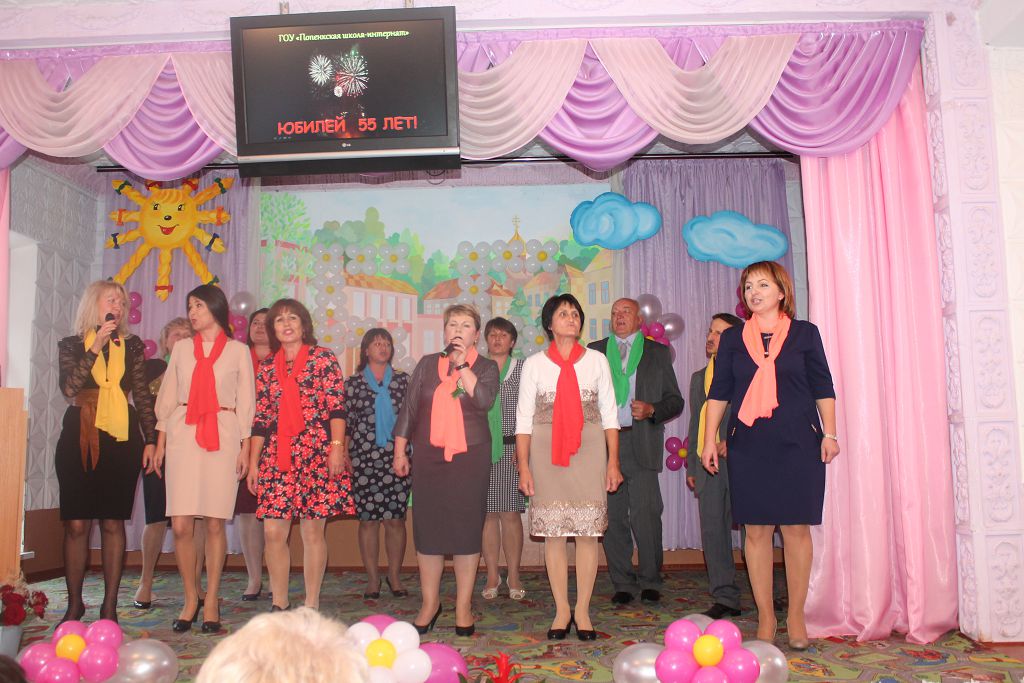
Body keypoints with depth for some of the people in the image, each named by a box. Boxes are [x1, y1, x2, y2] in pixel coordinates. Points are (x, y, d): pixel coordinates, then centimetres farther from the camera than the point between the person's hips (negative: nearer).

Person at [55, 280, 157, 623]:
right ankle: (75, 603, 13)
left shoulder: (133, 345, 11)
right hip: (79, 438, 0)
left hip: (121, 439, 1)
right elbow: (69, 387, -9)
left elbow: (143, 394, 10)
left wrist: (150, 439, 3)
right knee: (76, 524, -1)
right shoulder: (71, 345, 8)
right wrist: (96, 347, -13)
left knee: (113, 523, 2)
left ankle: (110, 605, 9)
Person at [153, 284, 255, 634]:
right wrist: (160, 443, 7)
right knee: (180, 525, -4)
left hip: (223, 437, -2)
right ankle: (190, 599, 12)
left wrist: (245, 447, 0)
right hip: (183, 435, 2)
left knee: (215, 524, -2)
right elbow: (168, 397, 14)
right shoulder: (182, 348, 14)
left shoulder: (238, 351, 8)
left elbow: (245, 401, 6)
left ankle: (211, 601, 10)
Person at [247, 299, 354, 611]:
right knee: (273, 531, -1)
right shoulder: (267, 368, 14)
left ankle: (312, 604, 11)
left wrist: (337, 447, -12)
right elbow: (260, 420, 13)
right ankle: (279, 603, 12)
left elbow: (336, 407, -3)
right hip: (277, 458, 3)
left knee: (313, 530, 1)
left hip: (316, 455, -3)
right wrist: (253, 462, 9)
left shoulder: (324, 358, 4)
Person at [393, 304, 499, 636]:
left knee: (466, 526, 0)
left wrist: (462, 365, -13)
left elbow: (484, 400, -14)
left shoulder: (486, 367, 6)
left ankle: (463, 605, 11)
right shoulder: (427, 364, 11)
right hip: (429, 455, 2)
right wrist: (400, 451, 7)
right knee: (427, 526, 3)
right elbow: (409, 409, 11)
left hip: (470, 456, -2)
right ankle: (430, 602, 16)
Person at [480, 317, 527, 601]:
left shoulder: (523, 369, 5)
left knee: (511, 513, 0)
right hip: (481, 449, 1)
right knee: (488, 513, 3)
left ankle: (514, 576, 12)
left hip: (513, 448, -1)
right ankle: (492, 576, 14)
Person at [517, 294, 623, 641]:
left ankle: (582, 611, 12)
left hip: (588, 451, 1)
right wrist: (524, 467, -2)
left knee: (588, 532, 0)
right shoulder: (534, 364, 5)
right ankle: (562, 611, 13)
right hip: (546, 454, 0)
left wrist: (613, 462, 2)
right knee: (553, 533, 1)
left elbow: (609, 414, 7)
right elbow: (524, 419, 4)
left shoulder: (597, 361, 8)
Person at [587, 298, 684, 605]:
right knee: (613, 517, 3)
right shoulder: (594, 352, 15)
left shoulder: (657, 353, 12)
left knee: (646, 515, -7)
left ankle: (649, 582, 9)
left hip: (642, 444, -1)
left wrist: (651, 410, -9)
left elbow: (675, 400, 9)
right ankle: (623, 584, 14)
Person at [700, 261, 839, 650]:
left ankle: (796, 617, 13)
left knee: (797, 529, 1)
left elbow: (823, 388, 8)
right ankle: (765, 618, 12)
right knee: (756, 530, 2)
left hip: (798, 444, -1)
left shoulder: (804, 334, 7)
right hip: (748, 445, 1)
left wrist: (829, 433, 0)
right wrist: (709, 440, 6)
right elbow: (719, 393, 10)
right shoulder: (732, 339, 10)